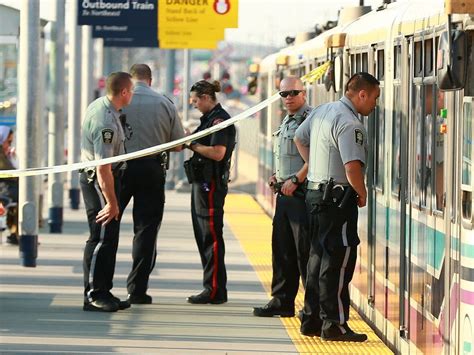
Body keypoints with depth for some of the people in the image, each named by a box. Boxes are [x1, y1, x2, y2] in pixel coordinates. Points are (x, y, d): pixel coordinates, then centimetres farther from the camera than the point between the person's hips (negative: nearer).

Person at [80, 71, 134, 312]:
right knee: (102, 237, -9)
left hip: (94, 177, 11)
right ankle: (93, 295, -6)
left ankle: (103, 292, 18)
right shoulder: (106, 123, -26)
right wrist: (111, 202, -24)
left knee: (109, 238, 13)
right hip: (100, 182, -11)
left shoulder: (99, 105, 6)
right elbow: (103, 168, -27)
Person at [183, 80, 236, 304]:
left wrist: (193, 144, -13)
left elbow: (218, 153, -23)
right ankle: (211, 288, 18)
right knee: (203, 235, 13)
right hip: (202, 182, 11)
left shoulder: (220, 119, -13)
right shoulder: (209, 118, 18)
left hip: (211, 184, -11)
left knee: (211, 236, -8)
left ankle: (215, 290, -6)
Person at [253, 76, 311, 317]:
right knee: (282, 248, 11)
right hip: (285, 192, 10)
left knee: (305, 250, -7)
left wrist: (295, 180, -20)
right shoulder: (286, 122, 19)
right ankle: (282, 301, 18)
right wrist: (278, 176, 14)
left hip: (302, 192, -9)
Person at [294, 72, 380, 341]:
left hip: (316, 192, 10)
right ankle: (334, 324, -2)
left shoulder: (322, 111, 11)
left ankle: (312, 319, 21)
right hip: (338, 197, -10)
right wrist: (363, 194, -10)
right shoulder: (350, 124, -19)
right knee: (338, 261, -4)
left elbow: (300, 139, 27)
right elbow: (353, 169, -27)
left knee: (319, 257, 15)